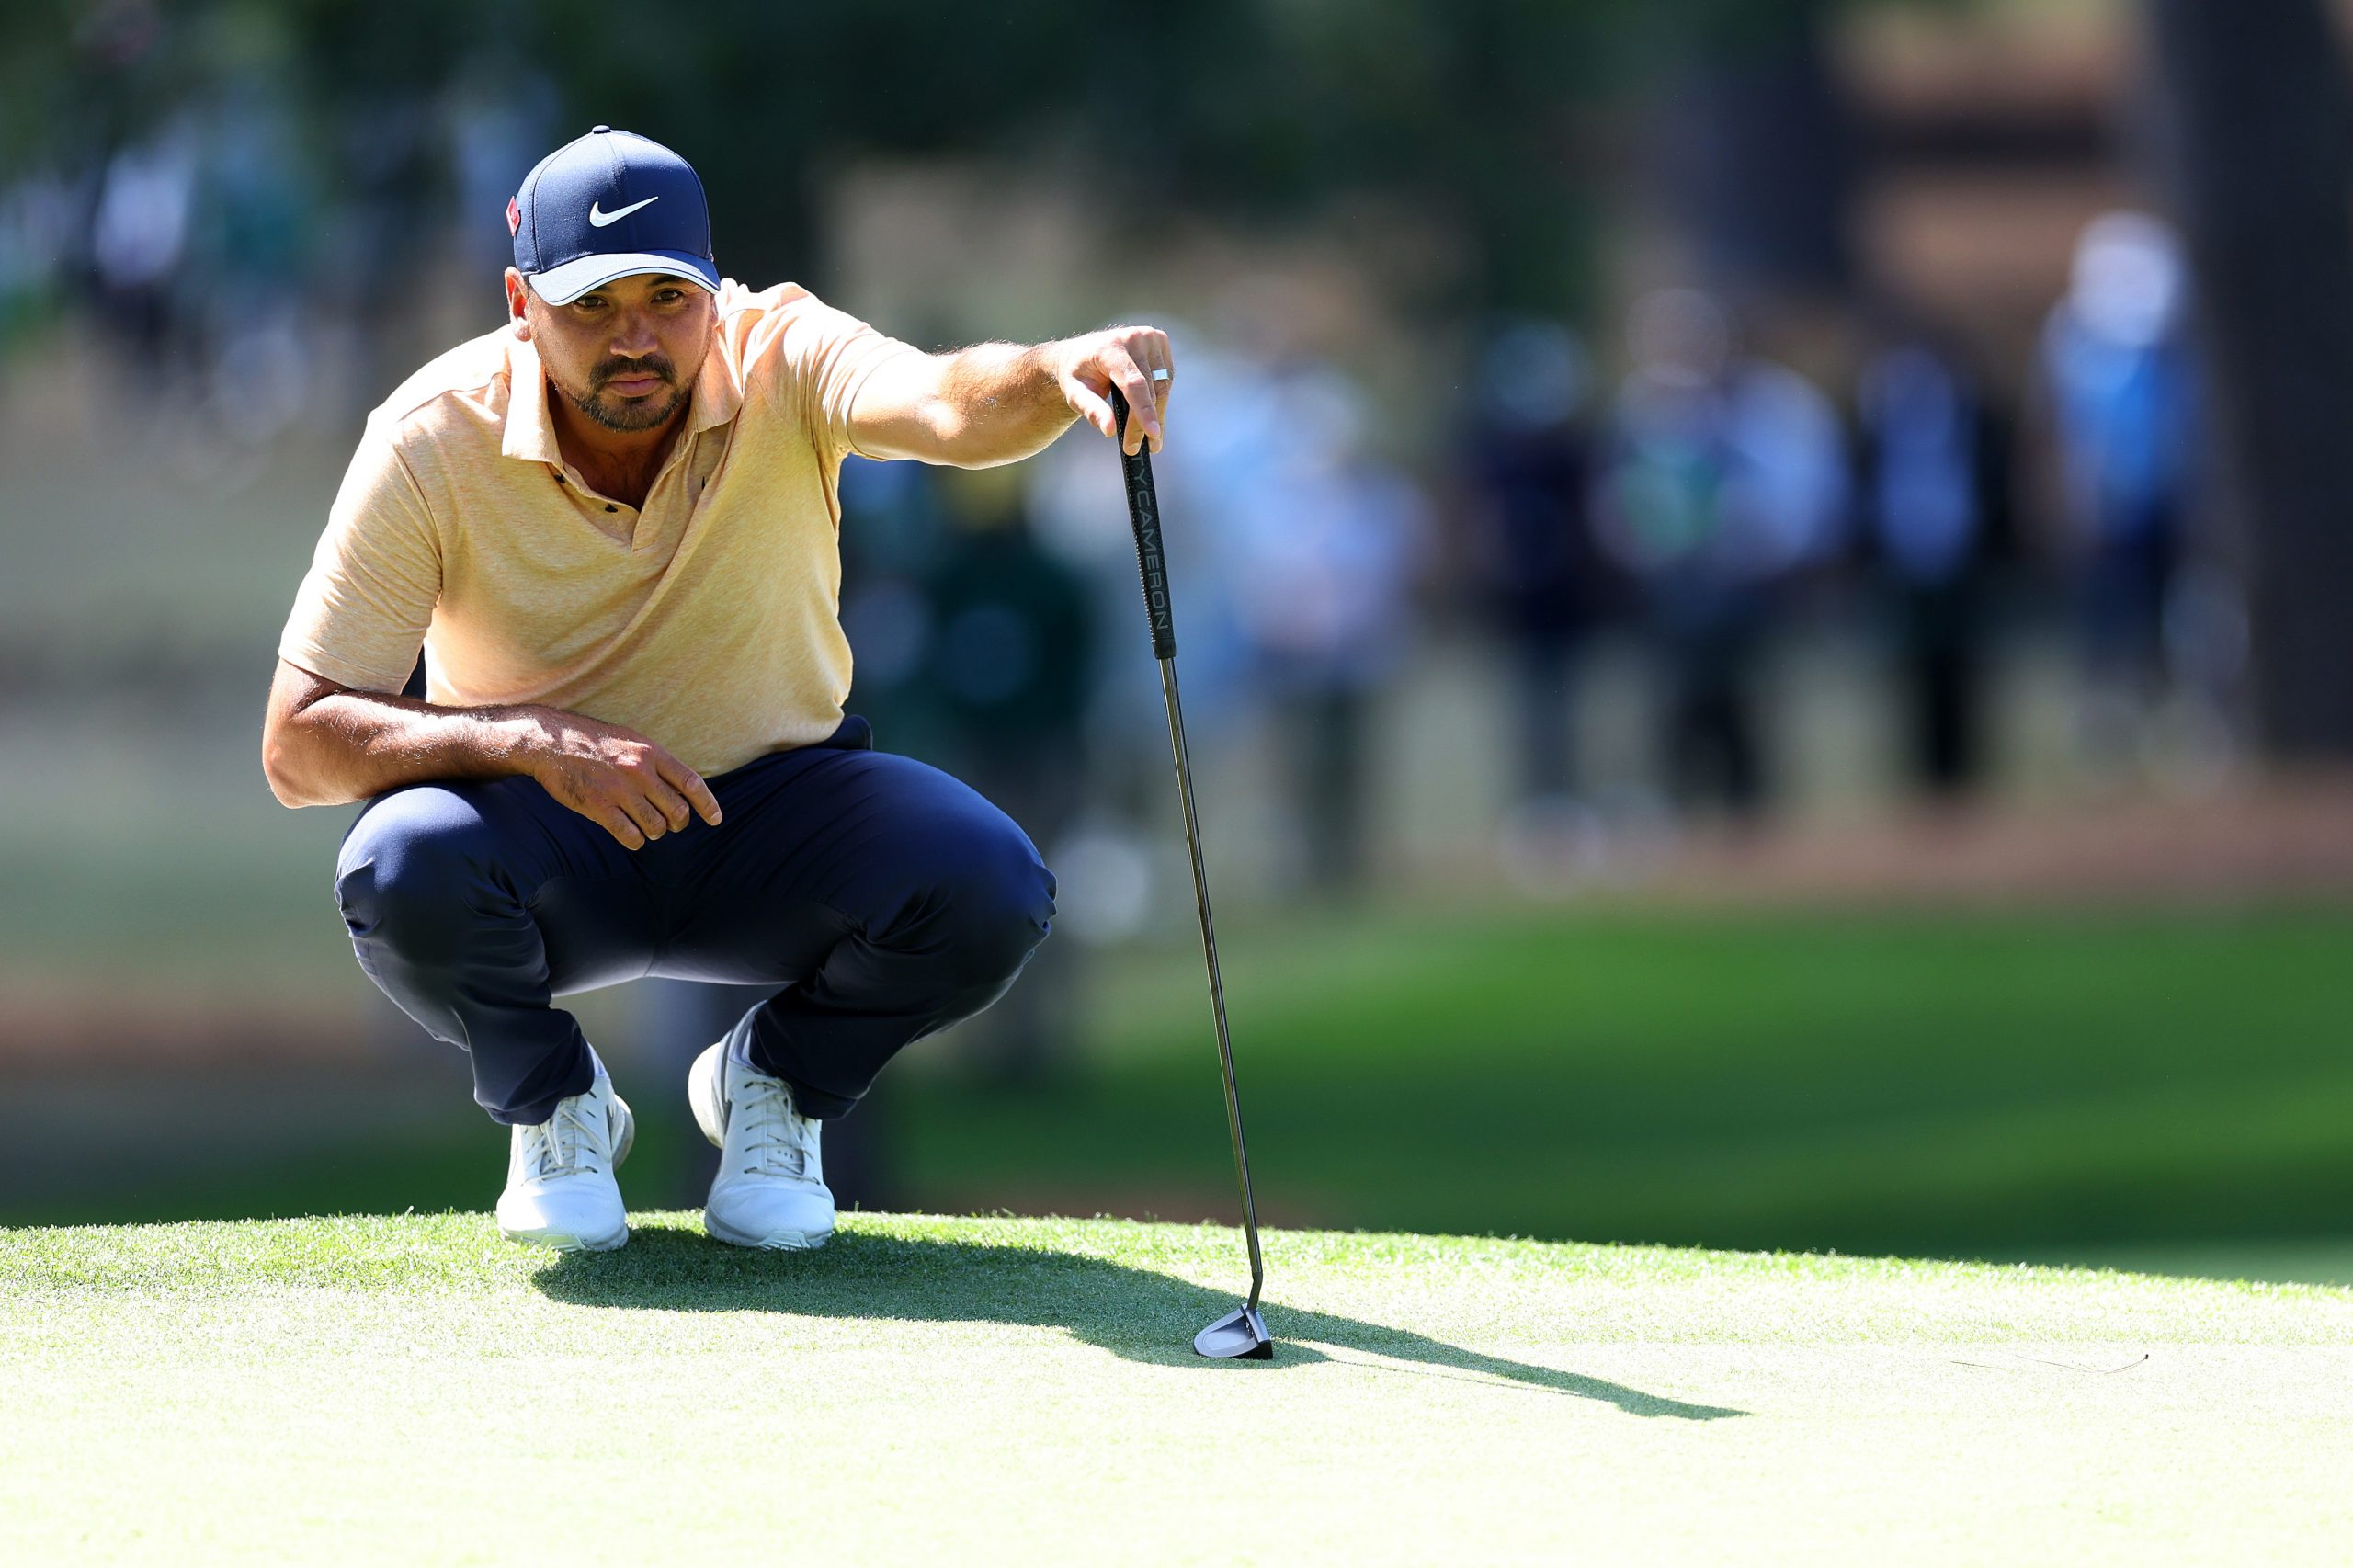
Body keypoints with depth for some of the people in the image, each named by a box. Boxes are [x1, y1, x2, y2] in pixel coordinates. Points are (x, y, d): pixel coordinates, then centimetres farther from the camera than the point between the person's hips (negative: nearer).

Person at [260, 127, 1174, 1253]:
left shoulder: (783, 362, -18)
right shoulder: (429, 443, -19)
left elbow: (949, 408, -41)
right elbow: (298, 747, -20)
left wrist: (1060, 372, -66)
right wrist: (532, 737, -35)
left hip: (772, 804, 1)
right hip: (550, 835, -1)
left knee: (988, 890, -28)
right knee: (401, 871, -35)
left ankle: (775, 1078, 6)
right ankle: (551, 1100, 0)